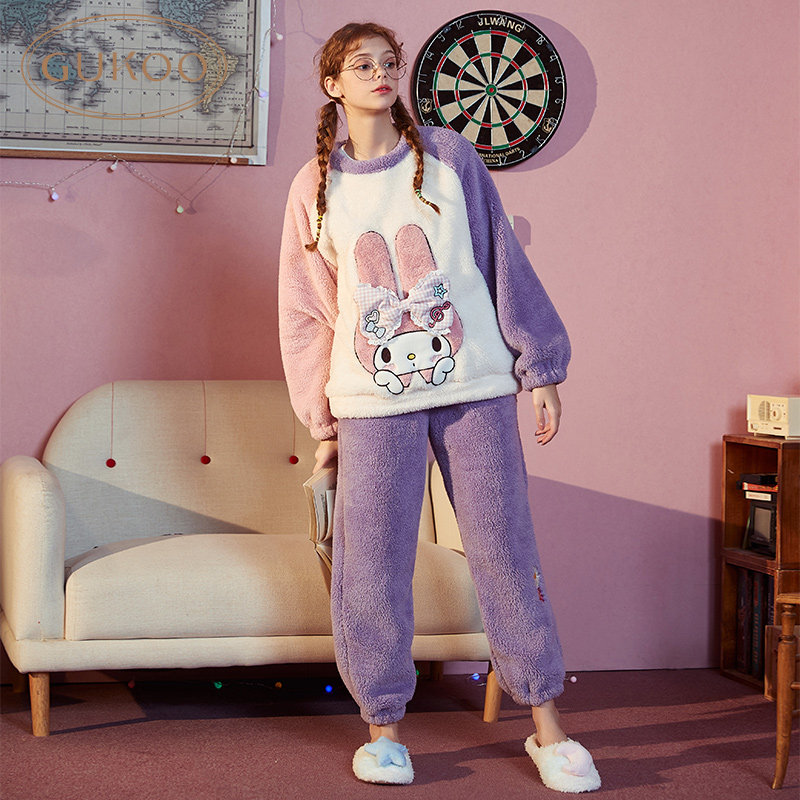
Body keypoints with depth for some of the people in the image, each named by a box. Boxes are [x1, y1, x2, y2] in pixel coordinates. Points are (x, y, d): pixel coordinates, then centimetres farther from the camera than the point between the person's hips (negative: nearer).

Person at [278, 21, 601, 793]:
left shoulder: (450, 157, 5)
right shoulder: (315, 186, 7)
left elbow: (504, 264, 6)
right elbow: (305, 311, 11)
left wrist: (539, 366, 4)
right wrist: (321, 417, 8)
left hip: (476, 387, 0)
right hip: (373, 400, 1)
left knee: (505, 547, 2)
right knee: (372, 559, 0)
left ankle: (546, 724, 12)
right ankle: (383, 724, 15)